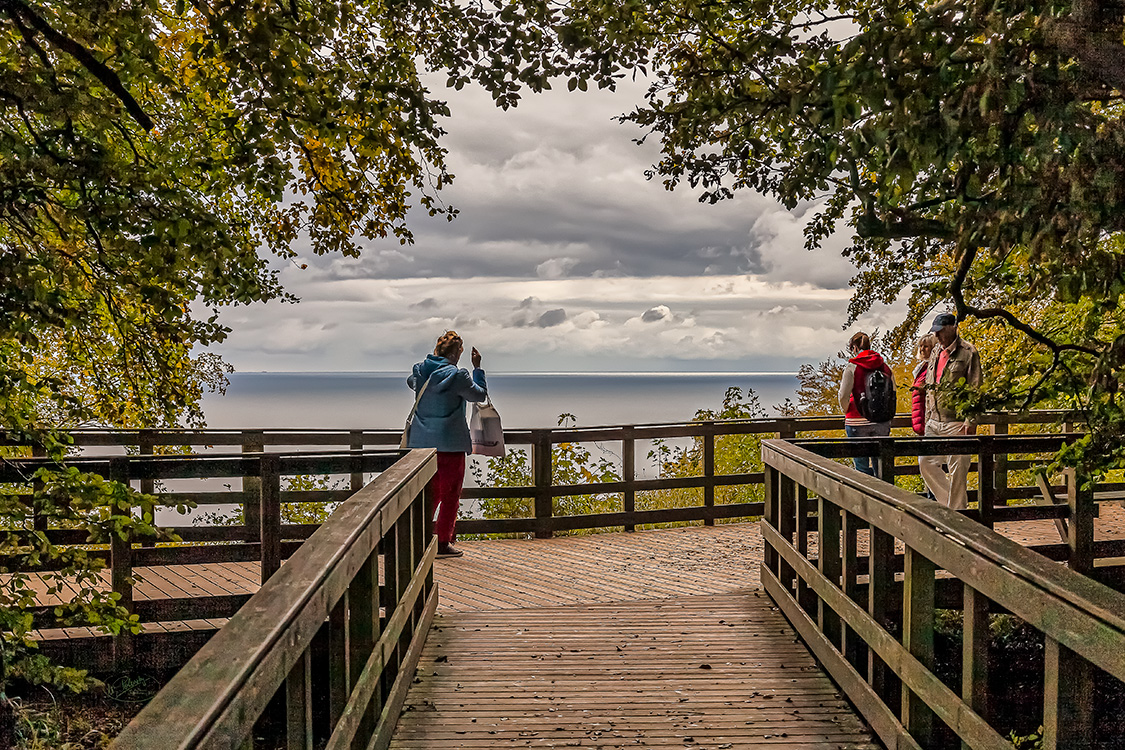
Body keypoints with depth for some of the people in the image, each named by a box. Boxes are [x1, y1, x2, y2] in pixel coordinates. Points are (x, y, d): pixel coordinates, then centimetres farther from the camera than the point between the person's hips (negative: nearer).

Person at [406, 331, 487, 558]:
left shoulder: (421, 371, 4)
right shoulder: (456, 375, -14)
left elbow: (411, 382, 28)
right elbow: (480, 394, 0)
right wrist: (477, 368, 10)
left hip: (421, 441, 6)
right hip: (449, 443, -6)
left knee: (430, 492, 18)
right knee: (450, 495, 4)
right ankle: (443, 543, 7)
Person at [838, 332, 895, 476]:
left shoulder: (852, 367, -7)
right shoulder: (885, 367, 6)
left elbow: (844, 395, -11)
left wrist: (846, 411, 6)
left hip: (857, 422, -4)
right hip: (882, 423, 4)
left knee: (862, 467, 2)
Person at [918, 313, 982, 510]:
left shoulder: (968, 352, -7)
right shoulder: (935, 352, 15)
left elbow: (974, 390, -11)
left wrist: (970, 422, -16)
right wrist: (928, 418, 17)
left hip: (956, 422, -7)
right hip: (935, 422, 7)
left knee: (957, 470, -2)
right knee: (925, 462, 4)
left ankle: (957, 509, 9)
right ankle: (949, 501, 18)